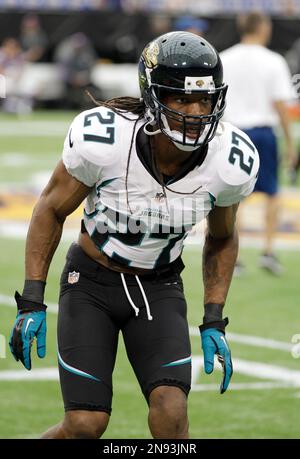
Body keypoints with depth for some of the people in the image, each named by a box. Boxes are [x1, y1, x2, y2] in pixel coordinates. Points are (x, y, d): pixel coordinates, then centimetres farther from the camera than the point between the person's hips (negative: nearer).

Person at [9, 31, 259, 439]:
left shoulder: (231, 163, -17)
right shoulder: (102, 139, -26)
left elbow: (222, 240, 5)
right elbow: (51, 210, -8)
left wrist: (214, 322, 0)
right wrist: (31, 303, -9)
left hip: (160, 290, 2)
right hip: (91, 283, -2)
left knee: (171, 412, -20)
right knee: (86, 425, -10)